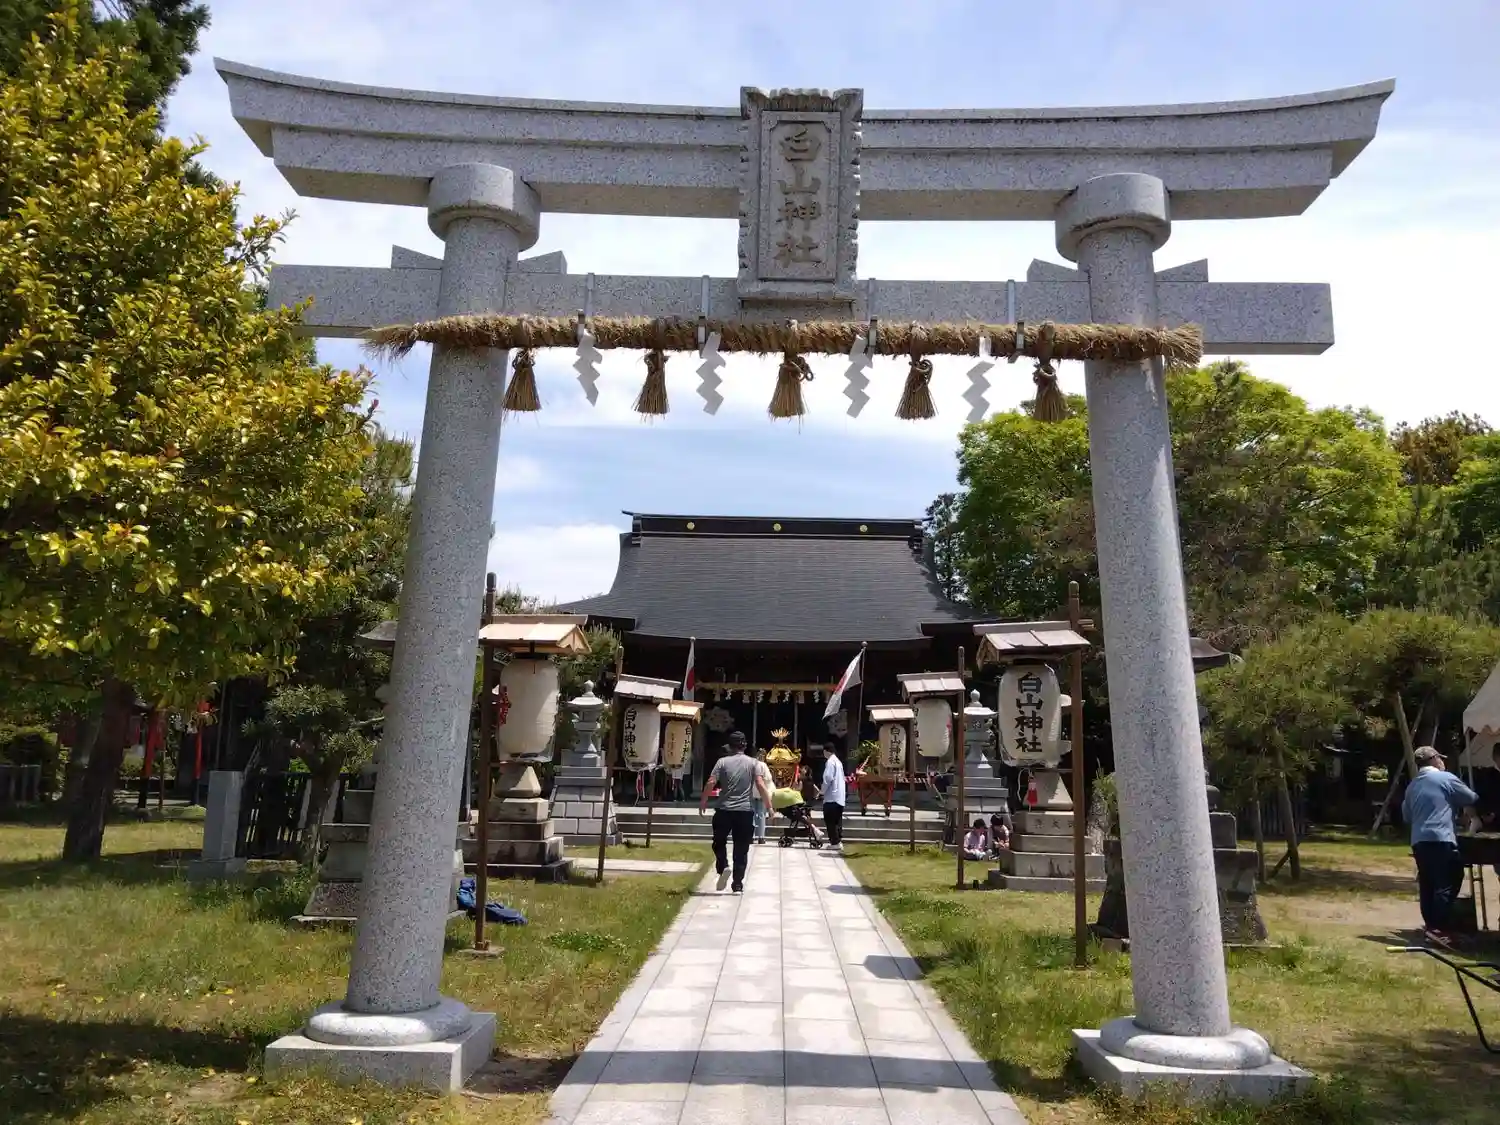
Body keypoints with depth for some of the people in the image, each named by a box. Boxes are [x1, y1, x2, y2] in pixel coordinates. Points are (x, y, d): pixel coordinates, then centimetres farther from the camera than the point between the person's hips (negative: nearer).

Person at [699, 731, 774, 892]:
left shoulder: (722, 762, 1)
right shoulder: (753, 763, 2)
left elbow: (710, 783, -6)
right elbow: (760, 785, -8)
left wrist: (703, 801, 7)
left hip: (724, 810, -1)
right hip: (745, 811, 1)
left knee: (719, 842, 17)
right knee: (741, 849, 7)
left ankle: (723, 867, -8)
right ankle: (738, 884, 5)